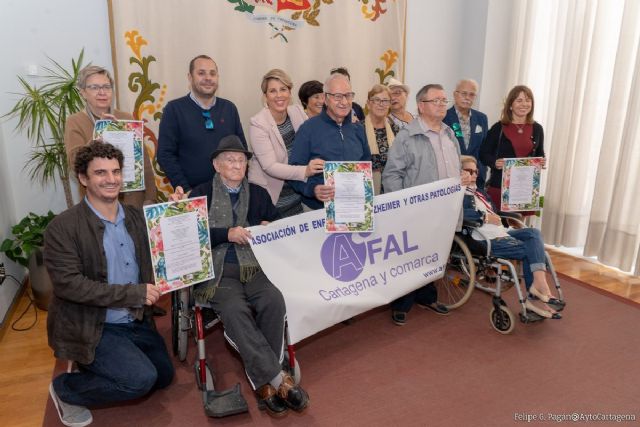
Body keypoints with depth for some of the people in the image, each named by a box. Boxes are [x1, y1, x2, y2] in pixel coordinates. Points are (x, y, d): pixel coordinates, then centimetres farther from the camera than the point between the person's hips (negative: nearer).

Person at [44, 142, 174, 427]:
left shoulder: (136, 217, 2)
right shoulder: (62, 228, -16)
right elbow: (68, 283, -23)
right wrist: (134, 293, -24)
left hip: (136, 321, 7)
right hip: (91, 326, -6)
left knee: (164, 376, 12)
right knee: (141, 379, -20)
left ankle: (94, 369, 29)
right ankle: (65, 389, 5)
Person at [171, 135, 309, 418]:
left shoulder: (259, 194, 18)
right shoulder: (201, 194, 8)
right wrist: (227, 234, -15)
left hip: (254, 268, 3)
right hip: (218, 272, -2)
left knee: (274, 302, -28)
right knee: (235, 310, -32)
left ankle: (262, 380, -14)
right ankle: (278, 379, -23)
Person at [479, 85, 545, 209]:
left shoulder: (537, 129, 9)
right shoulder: (499, 128, -2)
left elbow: (540, 154, 20)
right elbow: (484, 154, 1)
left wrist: (542, 162, -2)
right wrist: (495, 163, -18)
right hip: (499, 186, -3)